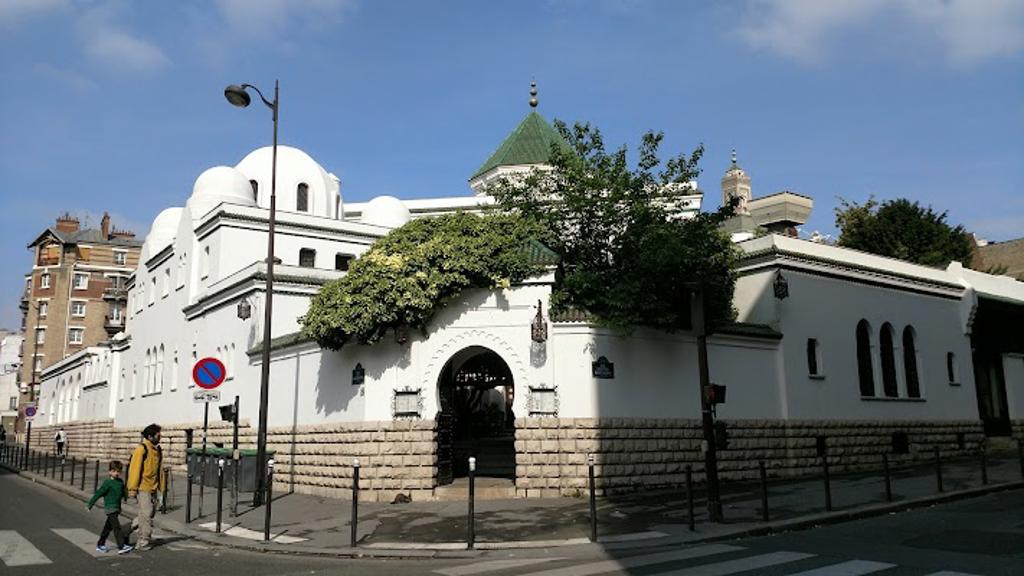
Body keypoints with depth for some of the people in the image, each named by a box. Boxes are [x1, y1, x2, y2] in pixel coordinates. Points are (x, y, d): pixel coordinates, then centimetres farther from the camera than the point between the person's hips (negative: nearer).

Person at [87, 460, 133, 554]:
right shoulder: (107, 483, -11)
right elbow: (98, 494, -9)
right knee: (117, 527, -13)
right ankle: (121, 546, -18)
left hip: (117, 508, 7)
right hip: (110, 507, -7)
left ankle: (100, 544, 29)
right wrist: (90, 505, -7)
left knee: (108, 527, 16)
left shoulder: (121, 482, 8)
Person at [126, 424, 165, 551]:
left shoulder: (158, 450, 11)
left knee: (151, 513, 13)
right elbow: (134, 469, -15)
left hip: (153, 488, 8)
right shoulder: (141, 449, -13)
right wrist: (132, 488, -17)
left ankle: (130, 527, 31)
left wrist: (161, 488, 15)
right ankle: (143, 542, 6)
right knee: (146, 514, -4)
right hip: (143, 488, -8)